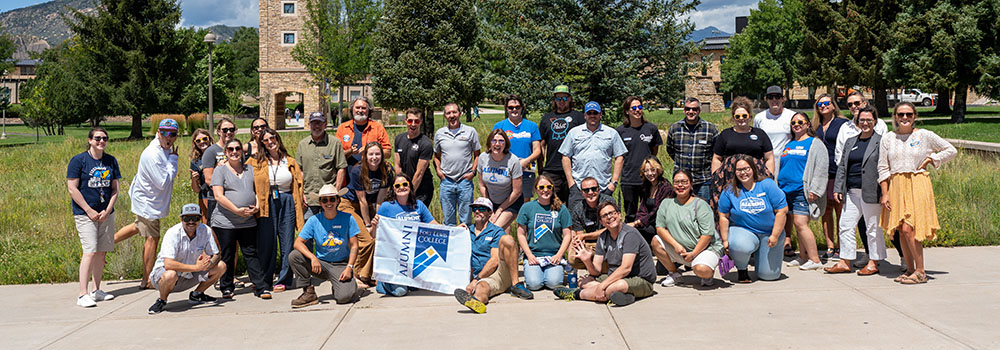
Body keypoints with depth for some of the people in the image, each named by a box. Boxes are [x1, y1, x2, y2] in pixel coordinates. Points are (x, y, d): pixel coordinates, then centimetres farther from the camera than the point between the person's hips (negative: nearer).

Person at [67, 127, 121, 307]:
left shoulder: (111, 161, 10)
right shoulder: (78, 160, -5)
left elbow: (115, 189, 10)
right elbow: (72, 188, -8)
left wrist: (107, 211, -3)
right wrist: (89, 211, -12)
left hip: (106, 214, 5)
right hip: (85, 213, -5)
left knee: (102, 252, 7)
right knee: (90, 251, -13)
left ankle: (96, 290, 17)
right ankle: (83, 294, -11)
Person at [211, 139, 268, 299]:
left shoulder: (250, 170, 14)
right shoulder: (220, 170, -1)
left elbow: (257, 190, 18)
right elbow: (218, 196, -10)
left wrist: (257, 206, -2)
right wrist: (237, 210, -16)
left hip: (248, 222, 3)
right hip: (225, 222, -3)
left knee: (252, 254, 3)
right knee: (227, 256, 5)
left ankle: (261, 287, 2)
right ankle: (227, 288, 17)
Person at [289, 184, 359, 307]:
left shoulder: (347, 218, -5)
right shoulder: (314, 220, -3)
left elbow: (354, 246, -3)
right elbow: (298, 243, -9)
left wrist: (349, 267, -17)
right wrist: (313, 258, -27)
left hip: (341, 265, -2)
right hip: (321, 264, 2)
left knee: (344, 297, -28)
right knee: (293, 256, -22)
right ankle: (309, 293, -9)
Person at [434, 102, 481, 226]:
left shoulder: (470, 131, 2)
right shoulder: (439, 133, 8)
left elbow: (477, 154, 7)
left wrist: (473, 171, -5)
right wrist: (438, 169, 3)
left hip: (465, 180, -2)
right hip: (446, 181, 2)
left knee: (466, 220, 2)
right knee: (448, 220, 9)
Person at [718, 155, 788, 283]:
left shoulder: (767, 185, -9)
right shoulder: (730, 191, -5)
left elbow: (782, 210, -9)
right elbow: (724, 217, 1)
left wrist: (775, 236, -11)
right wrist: (725, 241, -3)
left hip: (769, 233, 1)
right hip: (742, 231, -1)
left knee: (769, 275, 0)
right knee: (741, 247, -38)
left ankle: (760, 253, 35)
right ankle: (741, 269, -1)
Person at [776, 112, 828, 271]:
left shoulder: (815, 144, 2)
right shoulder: (788, 144, 20)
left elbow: (820, 169, -5)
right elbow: (779, 166, 26)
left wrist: (814, 191, -13)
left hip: (802, 192, -6)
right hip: (785, 190, 6)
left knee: (800, 224, -14)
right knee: (796, 224, 8)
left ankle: (814, 259, -8)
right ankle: (803, 257, 16)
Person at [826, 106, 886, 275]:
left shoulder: (881, 141, -2)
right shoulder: (850, 142, 16)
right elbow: (842, 166, 17)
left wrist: (884, 192, -13)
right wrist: (838, 188, 9)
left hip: (871, 192, -6)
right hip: (852, 192, 6)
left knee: (873, 227, 2)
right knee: (846, 226, 6)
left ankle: (873, 263, 13)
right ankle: (845, 262, 14)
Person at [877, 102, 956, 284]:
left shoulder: (925, 135, 1)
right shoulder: (888, 138, 7)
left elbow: (951, 150, 10)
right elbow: (883, 168, 8)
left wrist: (929, 160, 0)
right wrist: (885, 193, 1)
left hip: (917, 185, -4)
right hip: (896, 186, 4)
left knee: (908, 229, -13)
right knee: (901, 230, 4)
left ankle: (920, 272, -3)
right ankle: (910, 269, 15)